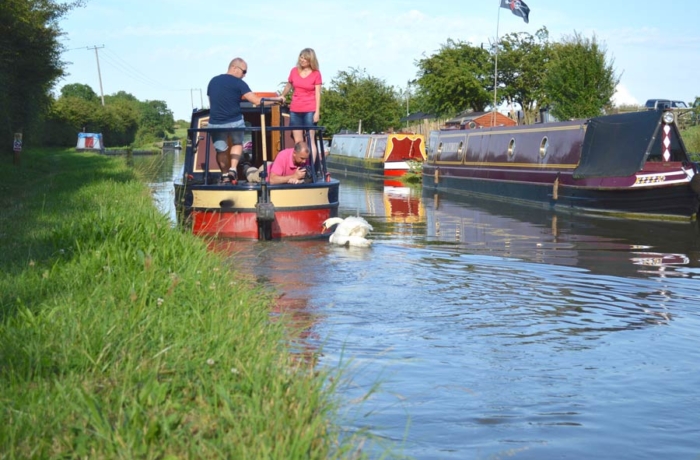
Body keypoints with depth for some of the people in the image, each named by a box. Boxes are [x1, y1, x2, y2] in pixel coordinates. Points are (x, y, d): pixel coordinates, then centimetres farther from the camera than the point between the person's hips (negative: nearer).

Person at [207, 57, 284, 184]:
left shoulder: (213, 81, 7)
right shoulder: (238, 83, -9)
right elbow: (257, 101, -15)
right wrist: (277, 99, -6)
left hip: (215, 123, 2)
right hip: (235, 122, -2)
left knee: (221, 149, 20)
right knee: (237, 144, 23)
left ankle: (225, 175, 19)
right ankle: (233, 169, 6)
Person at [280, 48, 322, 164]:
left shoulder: (316, 74, -3)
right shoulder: (294, 71, 6)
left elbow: (317, 94, -4)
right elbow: (288, 87, 21)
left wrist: (317, 112, -9)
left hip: (309, 111, -4)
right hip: (295, 110, 4)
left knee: (310, 140, -4)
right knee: (298, 141, 5)